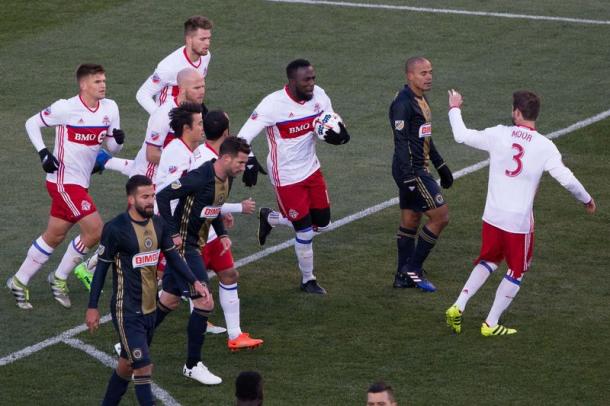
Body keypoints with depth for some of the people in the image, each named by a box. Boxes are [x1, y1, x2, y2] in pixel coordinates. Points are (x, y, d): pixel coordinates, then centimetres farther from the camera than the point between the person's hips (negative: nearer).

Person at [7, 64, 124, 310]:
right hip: (64, 180, -7)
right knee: (95, 230, -13)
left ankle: (19, 282, 27)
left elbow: (113, 146, 8)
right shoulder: (66, 108, -15)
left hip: (80, 182, 7)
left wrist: (118, 139, -15)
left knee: (54, 236, 14)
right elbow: (32, 123, -4)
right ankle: (59, 279, 4)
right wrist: (43, 153, -14)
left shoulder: (110, 108, 2)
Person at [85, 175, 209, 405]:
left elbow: (173, 256, 13)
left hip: (149, 309, 7)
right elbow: (102, 267, -9)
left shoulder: (158, 224, 2)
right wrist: (92, 307, -7)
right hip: (127, 312, -7)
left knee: (128, 364, 18)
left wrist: (195, 282, 1)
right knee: (144, 369, -11)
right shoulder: (116, 229, -16)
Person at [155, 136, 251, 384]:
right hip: (183, 246, -10)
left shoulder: (225, 180, 5)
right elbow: (162, 197, -23)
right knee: (204, 303, -8)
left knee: (169, 301, 18)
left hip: (193, 245, 10)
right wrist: (173, 233, -21)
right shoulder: (199, 178, -24)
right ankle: (192, 366, 3)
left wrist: (222, 234, 11)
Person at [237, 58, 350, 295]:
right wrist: (249, 162, -36)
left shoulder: (319, 96, -7)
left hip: (311, 169, 6)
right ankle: (308, 280, 23)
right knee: (305, 231, 0)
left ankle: (270, 218, 35)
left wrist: (338, 134, -17)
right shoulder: (274, 105, -24)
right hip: (286, 177, -6)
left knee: (322, 223, 12)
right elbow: (244, 137, -21)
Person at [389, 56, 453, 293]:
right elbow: (401, 143, -22)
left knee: (410, 221, 12)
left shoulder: (420, 100, 14)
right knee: (440, 216, -7)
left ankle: (403, 276, 18)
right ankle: (413, 268, 0)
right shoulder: (402, 103, -17)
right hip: (411, 171, -10)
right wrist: (409, 179, -26)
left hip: (419, 169, 10)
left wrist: (441, 167, 27)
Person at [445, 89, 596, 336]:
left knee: (489, 260, 25)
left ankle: (458, 307, 16)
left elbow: (462, 136, 3)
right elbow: (567, 179, -12)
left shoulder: (499, 135, -6)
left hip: (492, 215, 3)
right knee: (517, 271, 15)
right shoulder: (544, 146, -11)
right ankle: (491, 324, 16)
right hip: (520, 221, -3)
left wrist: (454, 109, 21)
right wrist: (587, 200, 6)